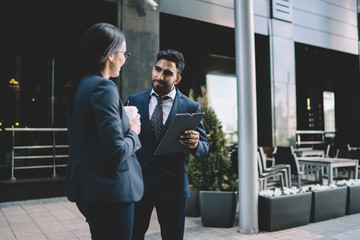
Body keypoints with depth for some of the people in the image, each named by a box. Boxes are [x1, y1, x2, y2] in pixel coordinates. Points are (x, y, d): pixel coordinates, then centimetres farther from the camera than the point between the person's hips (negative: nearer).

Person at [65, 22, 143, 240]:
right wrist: (133, 132, -6)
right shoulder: (104, 88, -19)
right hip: (111, 190, -9)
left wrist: (125, 120, 10)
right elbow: (116, 152, -24)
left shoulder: (81, 84, 9)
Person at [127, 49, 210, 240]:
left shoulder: (191, 107, 0)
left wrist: (195, 144, -22)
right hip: (137, 181, 1)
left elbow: (204, 149, -1)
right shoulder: (134, 101, 6)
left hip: (172, 183, -1)